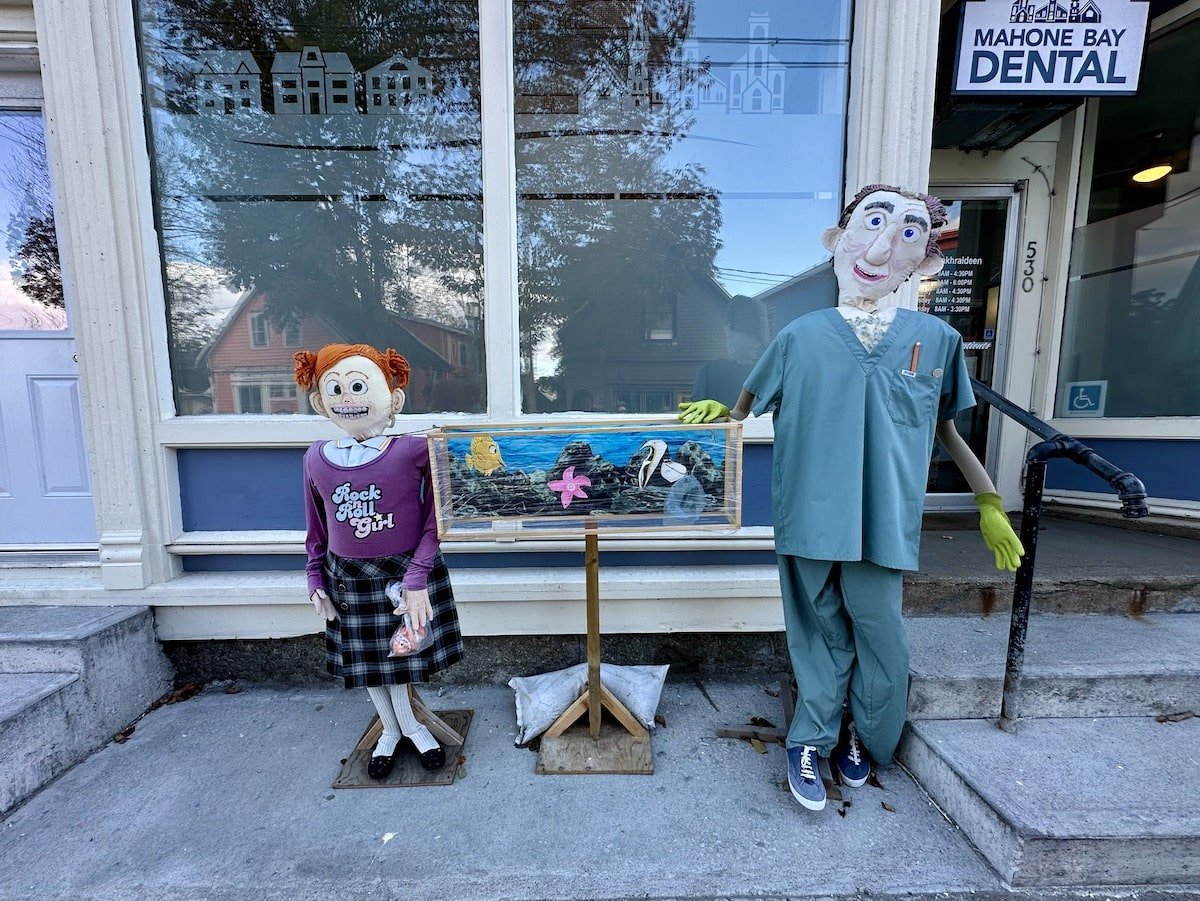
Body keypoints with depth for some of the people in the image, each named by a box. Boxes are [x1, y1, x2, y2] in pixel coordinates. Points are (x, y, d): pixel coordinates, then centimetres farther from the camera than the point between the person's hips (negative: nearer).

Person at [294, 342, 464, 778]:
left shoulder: (414, 451, -20)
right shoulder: (316, 459, -5)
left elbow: (433, 521, -16)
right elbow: (316, 527, 6)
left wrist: (416, 577, -19)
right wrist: (316, 578, 9)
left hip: (406, 571, -3)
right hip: (349, 578, 4)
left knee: (401, 651, 14)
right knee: (366, 659, 19)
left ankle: (404, 725, 43)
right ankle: (392, 728, 45)